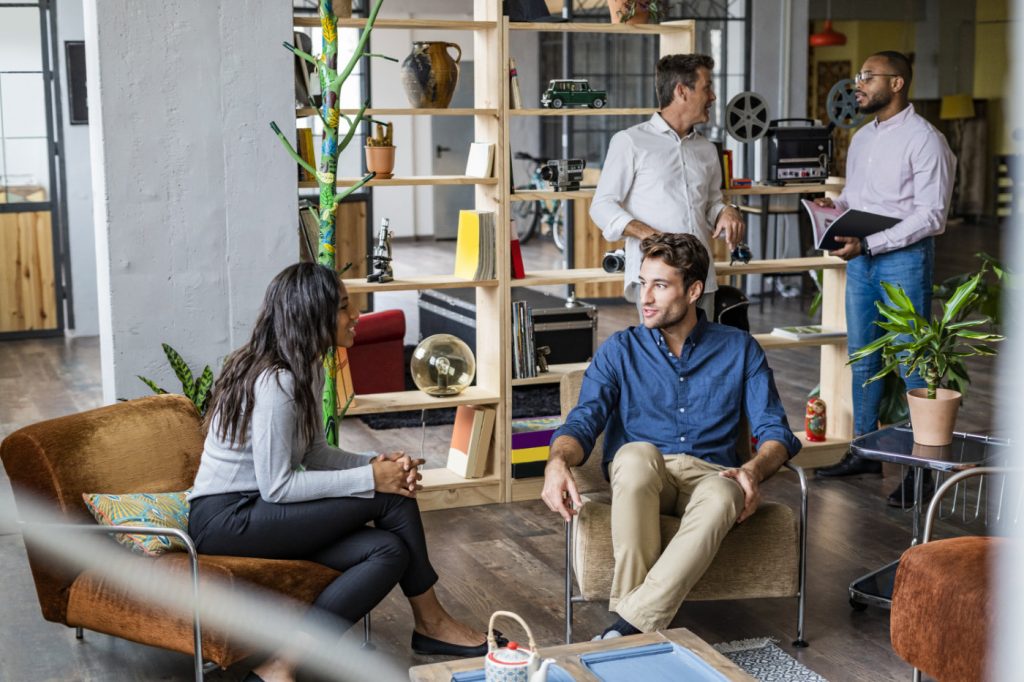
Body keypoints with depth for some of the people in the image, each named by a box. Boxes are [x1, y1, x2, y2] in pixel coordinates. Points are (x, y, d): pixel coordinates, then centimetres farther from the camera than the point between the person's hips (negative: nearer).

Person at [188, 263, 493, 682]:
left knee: (390, 552, -11)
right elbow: (277, 487, -23)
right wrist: (370, 479, -19)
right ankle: (430, 623, 3)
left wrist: (379, 463, -6)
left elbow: (314, 454, 12)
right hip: (226, 519, -9)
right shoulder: (275, 382, -22)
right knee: (390, 499, -14)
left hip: (255, 508, 9)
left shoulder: (308, 368, 8)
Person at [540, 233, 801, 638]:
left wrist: (753, 470, -19)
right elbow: (584, 421, -1)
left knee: (721, 499, -38)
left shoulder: (739, 349, 12)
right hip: (639, 478, 0)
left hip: (710, 474, 0)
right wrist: (557, 463, -24)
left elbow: (775, 430, 4)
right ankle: (628, 601, -38)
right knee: (637, 454, -37)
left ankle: (629, 625, -42)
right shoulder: (621, 350, 11)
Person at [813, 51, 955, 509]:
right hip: (861, 257, 8)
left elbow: (931, 215, -16)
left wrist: (869, 244, -22)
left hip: (904, 257, -8)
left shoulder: (924, 140, -11)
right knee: (862, 357, 12)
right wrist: (834, 206, -1)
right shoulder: (862, 138, 14)